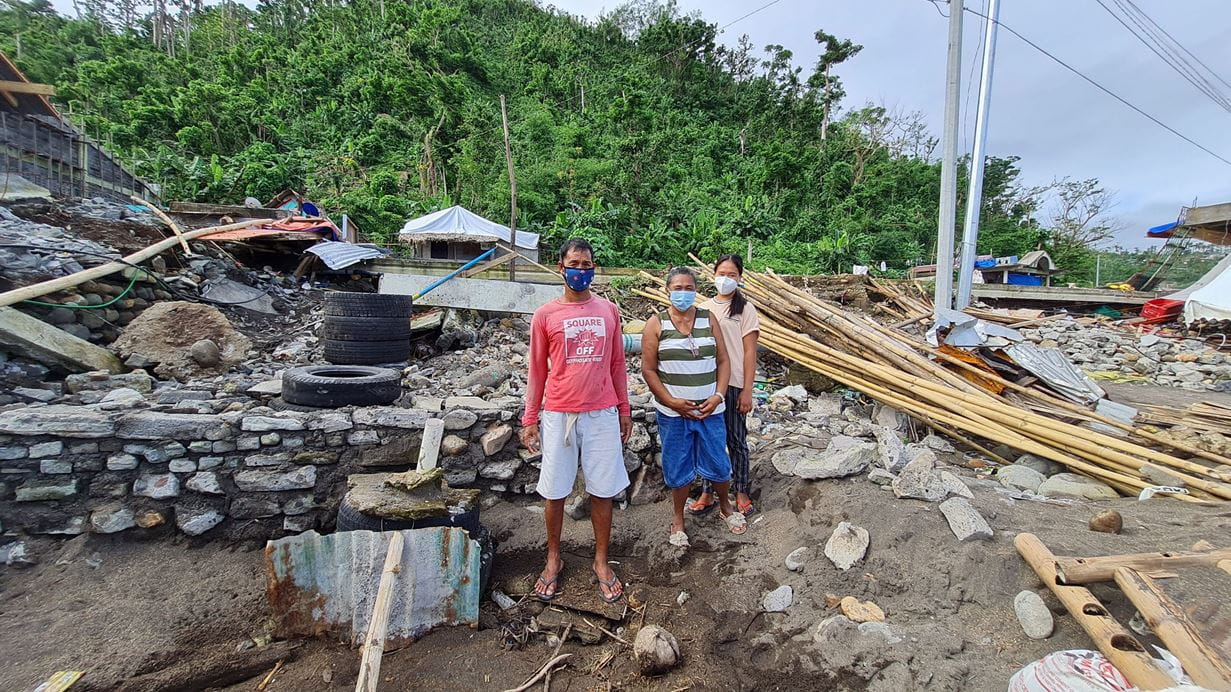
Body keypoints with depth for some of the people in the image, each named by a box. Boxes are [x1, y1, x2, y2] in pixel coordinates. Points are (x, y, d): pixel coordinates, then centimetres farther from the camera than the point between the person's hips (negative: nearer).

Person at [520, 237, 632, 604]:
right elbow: (537, 370, 3)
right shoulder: (545, 315, -1)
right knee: (554, 491, 10)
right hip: (558, 415, -1)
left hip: (602, 414, 2)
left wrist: (624, 409, 9)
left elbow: (617, 364, 10)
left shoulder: (609, 310, 5)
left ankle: (601, 562, 28)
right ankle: (553, 559, 31)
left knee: (602, 490, 9)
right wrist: (530, 418, 1)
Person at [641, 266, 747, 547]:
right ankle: (678, 517, 33)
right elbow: (648, 369, -6)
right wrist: (672, 402, -13)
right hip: (673, 412, -2)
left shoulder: (708, 319, 3)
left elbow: (722, 362, 4)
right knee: (679, 468, 10)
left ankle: (725, 505, 41)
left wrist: (718, 396, -9)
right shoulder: (656, 324, -4)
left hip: (709, 409, 2)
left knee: (718, 464, 11)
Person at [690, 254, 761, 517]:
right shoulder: (704, 308, 8)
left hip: (733, 384, -3)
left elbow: (749, 351, -5)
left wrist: (747, 390, -8)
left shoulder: (745, 308, -2)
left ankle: (741, 492, 25)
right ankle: (707, 493, 24)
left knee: (736, 440, 9)